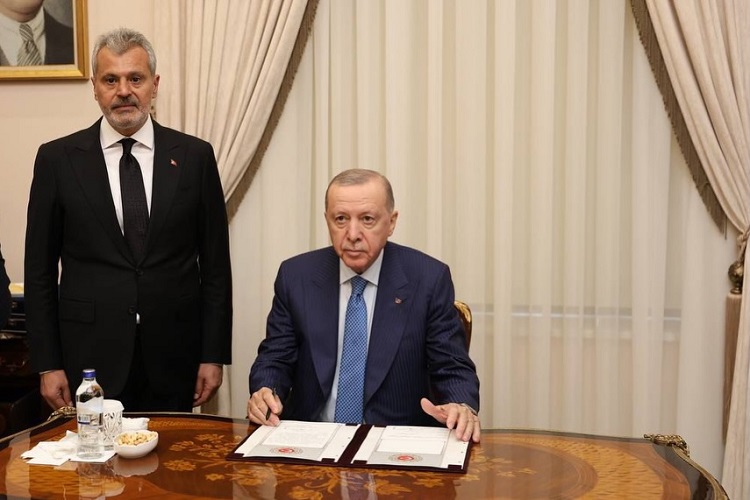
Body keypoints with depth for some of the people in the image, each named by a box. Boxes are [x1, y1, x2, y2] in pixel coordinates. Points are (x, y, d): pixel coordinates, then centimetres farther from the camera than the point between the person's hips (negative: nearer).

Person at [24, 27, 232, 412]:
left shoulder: (195, 156, 1)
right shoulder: (57, 159, 1)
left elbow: (215, 264, 3)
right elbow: (40, 269, 3)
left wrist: (214, 355, 1)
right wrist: (47, 365, 0)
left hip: (173, 360, 1)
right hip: (90, 357, 0)